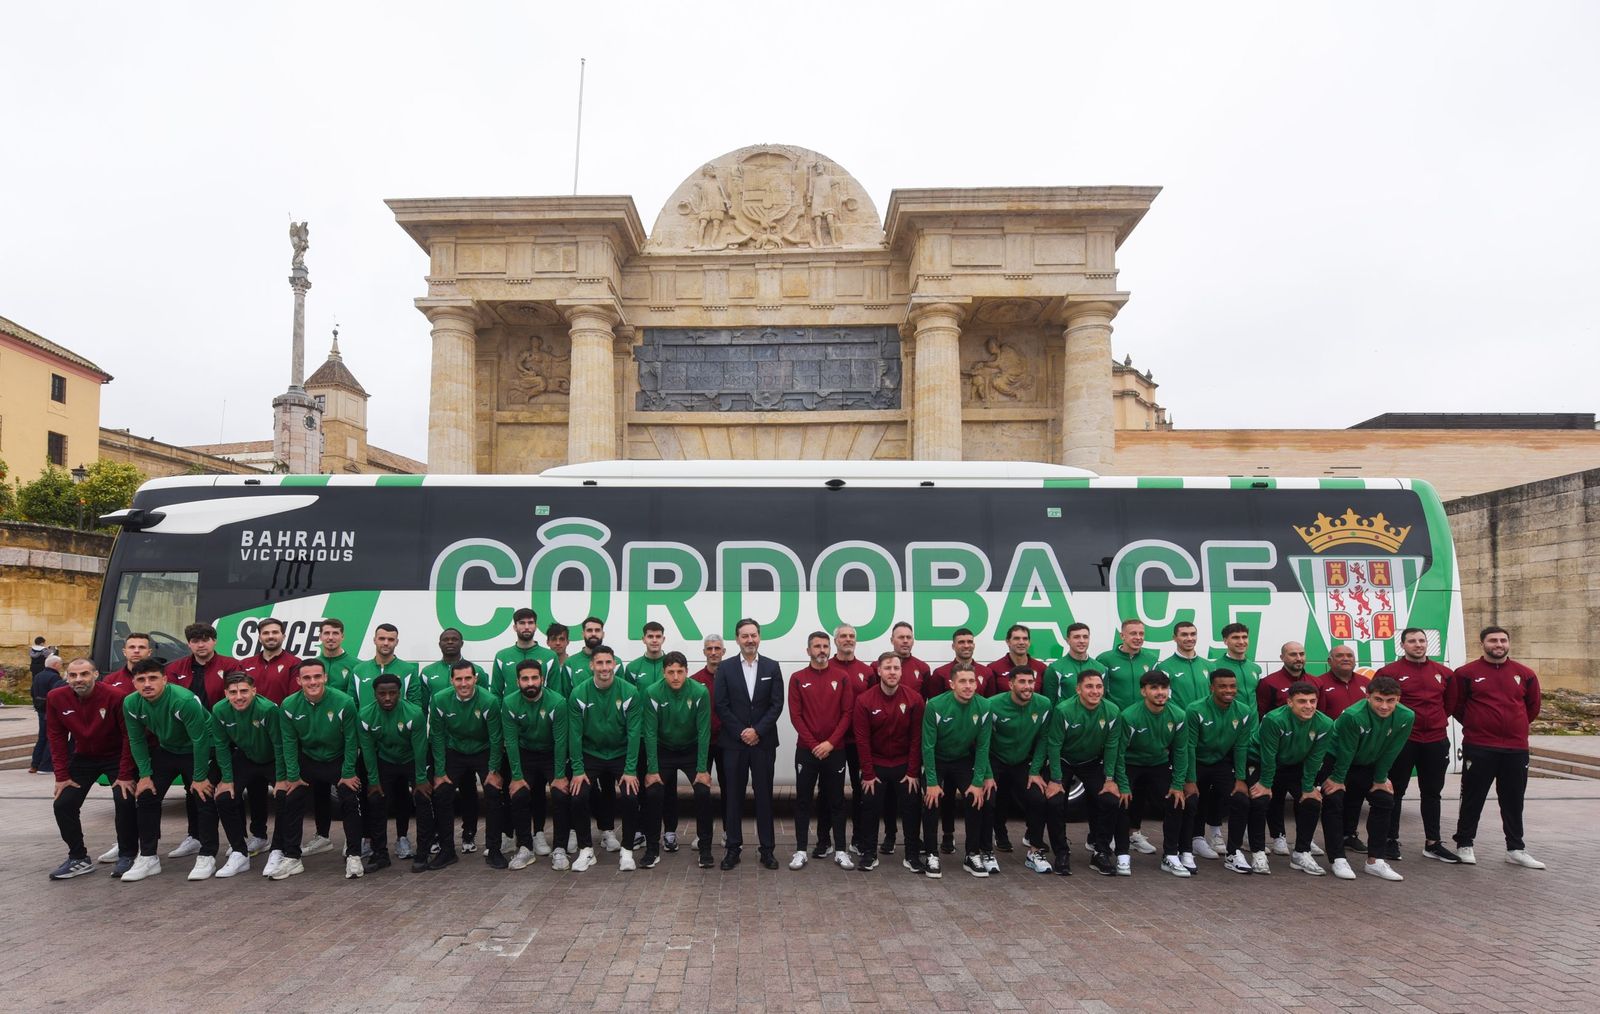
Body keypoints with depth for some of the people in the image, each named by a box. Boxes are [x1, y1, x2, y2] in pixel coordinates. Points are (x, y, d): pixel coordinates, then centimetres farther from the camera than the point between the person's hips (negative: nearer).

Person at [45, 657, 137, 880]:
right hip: (83, 758, 4)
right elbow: (56, 737, -4)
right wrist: (61, 776, -6)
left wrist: (125, 775, -20)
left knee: (125, 801, -18)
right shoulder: (56, 698, -13)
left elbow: (129, 736, -20)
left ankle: (127, 856, -2)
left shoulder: (113, 697, -25)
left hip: (116, 757, -4)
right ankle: (79, 859, 13)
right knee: (63, 805, -3)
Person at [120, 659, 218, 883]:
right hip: (165, 751, 6)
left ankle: (207, 857, -1)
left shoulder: (184, 700, -33)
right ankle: (148, 857, 14)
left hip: (198, 751, -6)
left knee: (204, 798, -12)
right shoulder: (131, 704, -15)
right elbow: (136, 740, -1)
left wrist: (199, 778, -21)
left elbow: (199, 740, -26)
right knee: (145, 797, 1)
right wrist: (145, 774, -5)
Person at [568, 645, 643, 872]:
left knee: (631, 798, -18)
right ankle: (586, 850, 5)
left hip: (621, 754, -1)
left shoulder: (629, 692, -14)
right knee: (579, 798, -16)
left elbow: (634, 733, -14)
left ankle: (626, 851, 1)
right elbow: (574, 734, -8)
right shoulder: (579, 694, -11)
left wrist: (630, 770, -17)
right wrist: (578, 770, -13)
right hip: (590, 755, 1)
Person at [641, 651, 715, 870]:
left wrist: (702, 769, -17)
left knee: (703, 793, -14)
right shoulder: (652, 692, -19)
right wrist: (652, 769, -16)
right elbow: (650, 733, -14)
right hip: (663, 751, 1)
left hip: (692, 750, 0)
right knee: (652, 794, -12)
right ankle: (652, 849, 5)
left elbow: (704, 732, -16)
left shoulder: (700, 692, -21)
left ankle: (705, 849, 0)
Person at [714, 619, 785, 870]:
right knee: (734, 795, 5)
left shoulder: (772, 666, 3)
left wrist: (757, 731, -11)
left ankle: (767, 848, 12)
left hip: (764, 742, 0)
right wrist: (741, 733, -10)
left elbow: (777, 704, -1)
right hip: (733, 742, 0)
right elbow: (721, 705, -3)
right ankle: (733, 847, 13)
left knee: (764, 795, 4)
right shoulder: (725, 667, 1)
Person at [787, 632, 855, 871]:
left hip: (835, 750, 0)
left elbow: (847, 713, -2)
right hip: (806, 750, 0)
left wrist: (830, 742, -11)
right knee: (803, 800, 4)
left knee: (836, 800, 6)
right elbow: (795, 715, -3)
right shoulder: (797, 678, 1)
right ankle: (801, 851, 10)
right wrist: (813, 744, -10)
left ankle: (841, 851, 13)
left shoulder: (842, 678, 3)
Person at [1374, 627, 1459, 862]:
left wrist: (1437, 721, 12)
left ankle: (1433, 843, 22)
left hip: (1436, 741, 4)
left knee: (1432, 793, 13)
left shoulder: (1444, 673, 7)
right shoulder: (1389, 672, -7)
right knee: (1395, 792, 3)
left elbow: (1450, 702, 19)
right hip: (1401, 740, -4)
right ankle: (1390, 841, 10)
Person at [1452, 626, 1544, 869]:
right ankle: (1464, 845, 13)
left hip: (1516, 748, 3)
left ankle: (1516, 849, 21)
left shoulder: (1525, 674, 4)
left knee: (1513, 801, 11)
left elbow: (1532, 707, 17)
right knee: (1473, 798, 4)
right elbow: (1457, 706, 5)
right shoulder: (1467, 673, -5)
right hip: (1478, 748, -3)